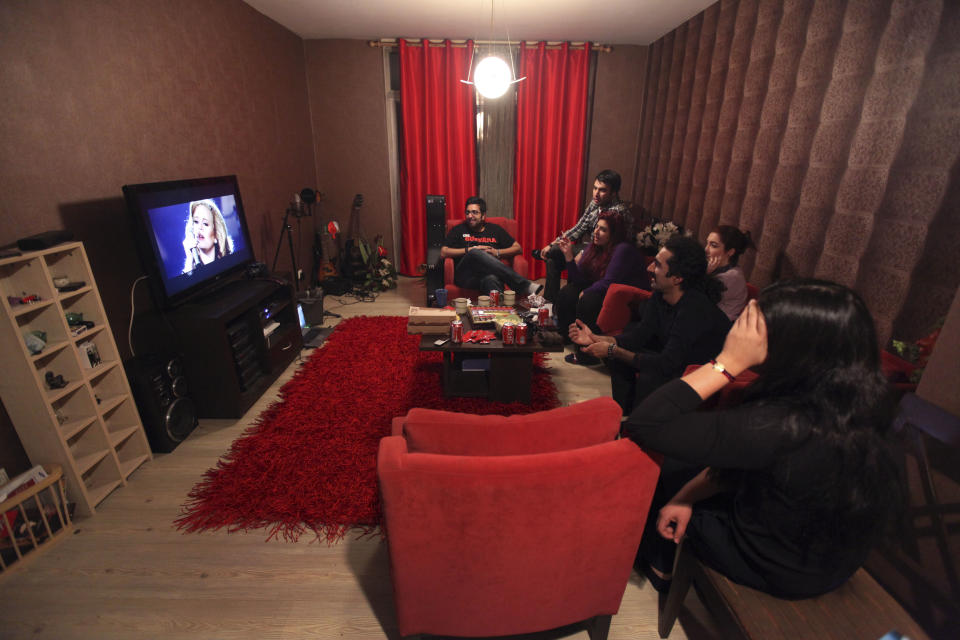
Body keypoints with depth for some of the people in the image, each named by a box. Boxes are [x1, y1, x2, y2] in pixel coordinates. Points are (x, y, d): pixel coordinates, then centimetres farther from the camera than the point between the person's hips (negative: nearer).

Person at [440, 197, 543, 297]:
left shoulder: (495, 229, 23)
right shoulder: (459, 230, 20)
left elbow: (518, 248, 20)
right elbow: (443, 253, 7)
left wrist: (497, 252, 1)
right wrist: (470, 250, -1)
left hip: (490, 274, 1)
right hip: (466, 275, 0)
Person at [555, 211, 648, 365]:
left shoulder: (624, 250, -21)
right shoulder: (594, 247, 3)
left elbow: (608, 284, -24)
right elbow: (580, 280, -2)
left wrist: (585, 292, -11)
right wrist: (569, 255, -13)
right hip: (599, 292, 8)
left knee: (588, 300, -30)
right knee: (567, 292, -4)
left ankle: (587, 353, -18)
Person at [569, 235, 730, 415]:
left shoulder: (696, 309, -32)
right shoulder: (660, 295, -8)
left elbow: (667, 364, -33)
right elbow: (640, 334, -4)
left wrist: (612, 351, -29)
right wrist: (596, 339, -16)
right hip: (675, 359, 8)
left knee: (651, 377, -31)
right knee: (618, 354, 0)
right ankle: (624, 415, 12)